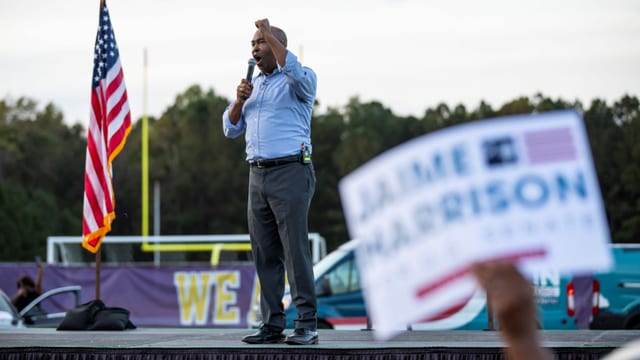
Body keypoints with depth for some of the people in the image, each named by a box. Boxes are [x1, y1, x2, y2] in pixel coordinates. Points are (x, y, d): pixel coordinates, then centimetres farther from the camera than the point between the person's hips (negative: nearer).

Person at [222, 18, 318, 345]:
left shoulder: (300, 80, 0)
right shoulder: (252, 85, 20)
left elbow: (294, 71, -25)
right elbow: (231, 129, 17)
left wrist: (269, 33, -20)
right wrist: (239, 100, -1)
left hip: (290, 172, -7)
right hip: (257, 174, 7)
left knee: (295, 250, -10)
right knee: (265, 254, 4)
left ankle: (307, 325, -9)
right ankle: (272, 324, 7)